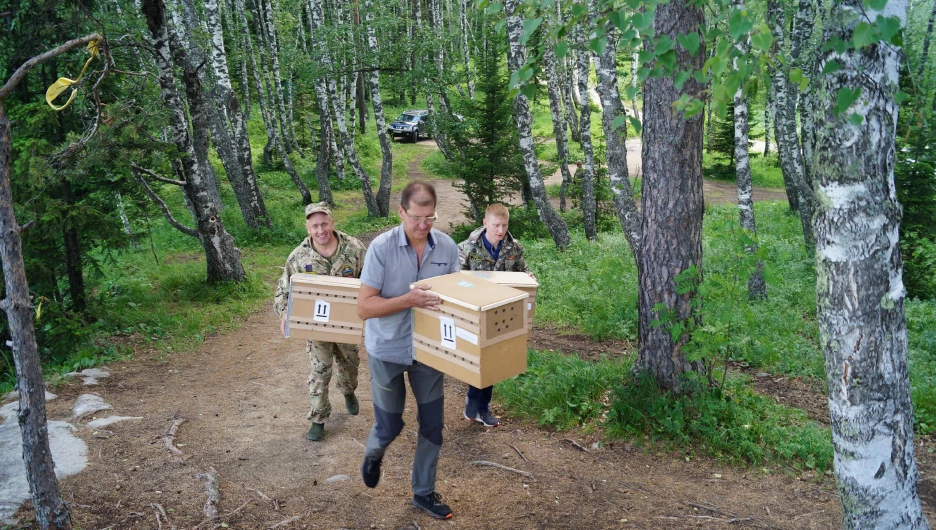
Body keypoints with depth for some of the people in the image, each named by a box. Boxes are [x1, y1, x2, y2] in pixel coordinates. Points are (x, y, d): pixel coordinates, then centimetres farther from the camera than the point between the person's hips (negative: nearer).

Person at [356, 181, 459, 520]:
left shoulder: (448, 247, -9)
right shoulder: (381, 247, -19)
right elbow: (364, 307, -20)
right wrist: (408, 300, -33)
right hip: (387, 351, -3)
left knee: (432, 426, 11)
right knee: (390, 426, 10)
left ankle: (424, 493, 32)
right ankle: (373, 454, 47)